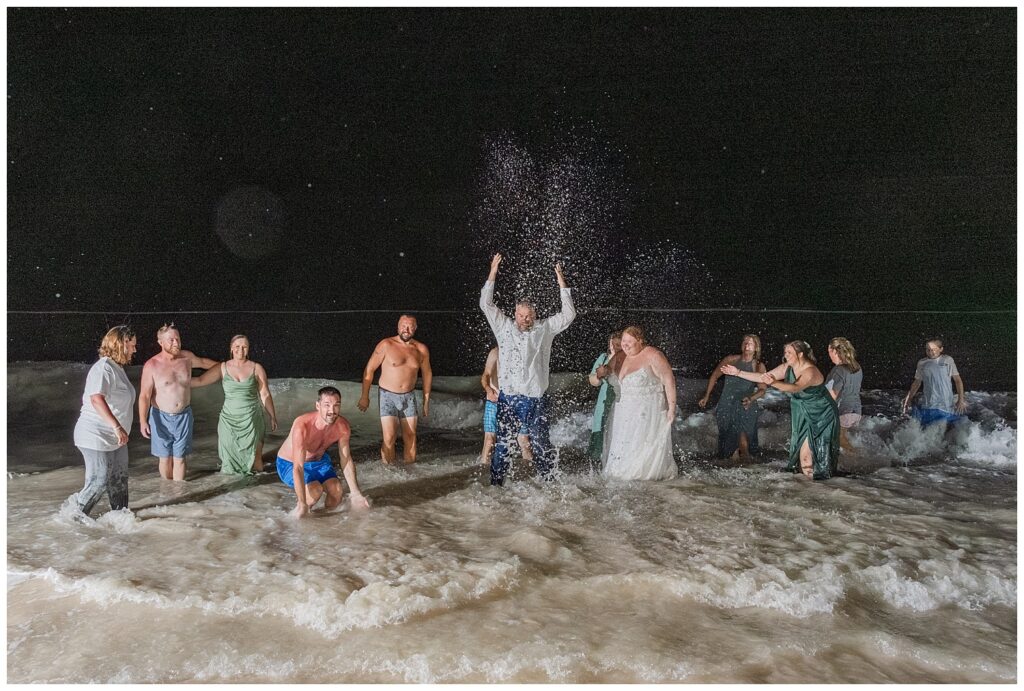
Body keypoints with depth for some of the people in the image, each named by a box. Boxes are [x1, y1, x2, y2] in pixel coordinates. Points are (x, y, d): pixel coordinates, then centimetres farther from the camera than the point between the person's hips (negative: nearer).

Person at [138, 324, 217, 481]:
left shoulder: (187, 357, -1)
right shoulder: (151, 365, -13)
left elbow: (203, 362, 22)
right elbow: (144, 396, -12)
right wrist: (143, 421, -19)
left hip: (184, 416, 2)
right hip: (161, 417, -2)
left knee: (179, 458, 5)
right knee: (165, 458, 10)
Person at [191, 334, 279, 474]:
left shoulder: (256, 368, 0)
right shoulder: (222, 368, 3)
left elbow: (265, 395, 4)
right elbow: (200, 380, -1)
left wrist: (273, 417, 6)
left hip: (252, 419, -1)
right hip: (229, 419, 1)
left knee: (255, 457, -3)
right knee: (230, 456, 3)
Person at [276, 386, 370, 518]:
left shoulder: (343, 426, -19)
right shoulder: (302, 425, -37)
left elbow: (346, 460, -8)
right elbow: (298, 468, -38)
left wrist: (355, 494, -11)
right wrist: (302, 504, -41)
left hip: (319, 460, 5)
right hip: (290, 464, -5)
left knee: (337, 491, -16)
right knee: (315, 490, -29)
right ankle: (299, 508, 1)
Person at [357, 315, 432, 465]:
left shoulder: (421, 349, 1)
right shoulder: (386, 345, -10)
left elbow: (427, 373, 14)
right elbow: (369, 369, -4)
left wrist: (426, 400, 14)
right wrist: (364, 396, -3)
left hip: (409, 397, 4)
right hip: (388, 396, -3)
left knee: (410, 437, 7)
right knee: (389, 438, -11)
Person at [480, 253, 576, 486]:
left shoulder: (545, 329, 5)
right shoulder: (504, 327, 5)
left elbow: (569, 314, 2)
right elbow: (486, 304, 3)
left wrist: (561, 283, -2)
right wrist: (493, 273, -3)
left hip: (536, 399, 0)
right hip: (508, 398, 0)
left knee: (540, 444, 8)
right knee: (502, 444, 7)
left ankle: (550, 482, 19)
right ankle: (496, 483, 17)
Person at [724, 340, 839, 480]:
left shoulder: (810, 372, -27)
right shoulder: (787, 368, -3)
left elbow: (796, 387, -45)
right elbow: (763, 377, -1)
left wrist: (774, 383, -60)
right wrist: (738, 373, -7)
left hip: (821, 416, -8)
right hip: (804, 414, 8)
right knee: (799, 445, 6)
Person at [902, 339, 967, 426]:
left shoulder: (947, 360, 3)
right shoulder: (921, 363, 8)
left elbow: (957, 380, 4)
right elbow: (917, 382, 17)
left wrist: (961, 399, -3)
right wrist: (909, 399, 15)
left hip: (946, 404, -1)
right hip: (928, 406, 2)